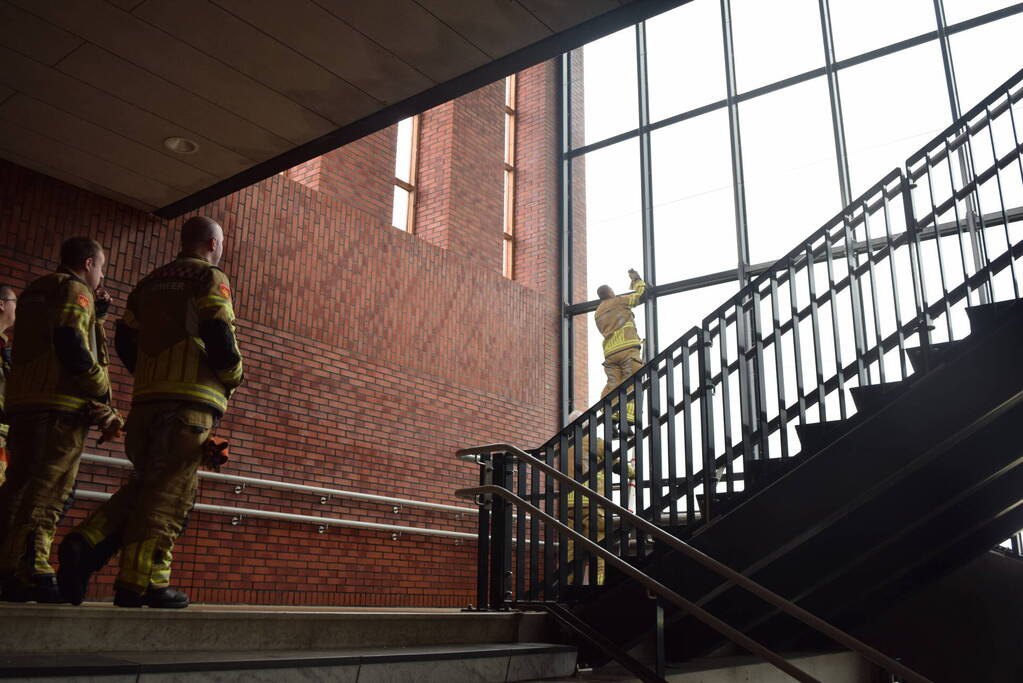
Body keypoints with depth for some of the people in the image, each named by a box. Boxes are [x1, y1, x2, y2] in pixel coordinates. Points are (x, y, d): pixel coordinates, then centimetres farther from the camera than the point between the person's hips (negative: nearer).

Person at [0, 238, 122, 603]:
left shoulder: (35, 292, 28)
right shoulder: (74, 290, -1)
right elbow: (73, 347, -15)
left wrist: (97, 313, 28)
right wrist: (102, 395, -9)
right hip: (62, 406, -9)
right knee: (49, 489, -12)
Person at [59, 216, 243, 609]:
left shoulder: (151, 282, 23)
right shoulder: (210, 277, 1)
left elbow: (125, 340, 20)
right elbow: (217, 334, -12)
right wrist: (232, 377, 3)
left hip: (146, 398, 7)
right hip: (191, 400, -7)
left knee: (145, 484, 16)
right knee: (171, 490, -6)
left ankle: (85, 545, -1)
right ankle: (140, 582, -7)